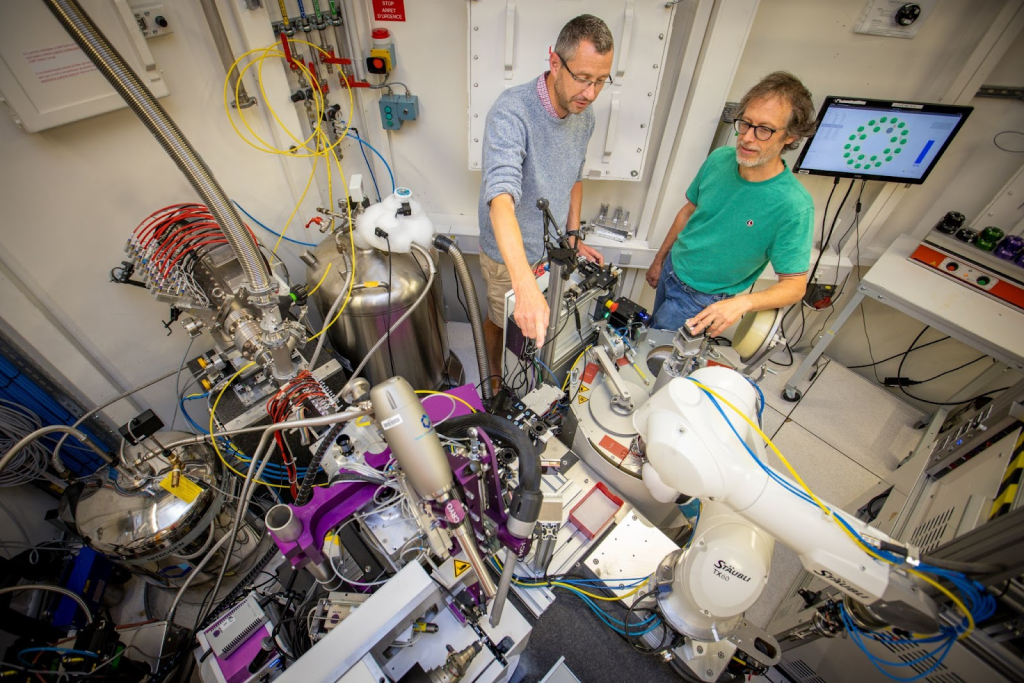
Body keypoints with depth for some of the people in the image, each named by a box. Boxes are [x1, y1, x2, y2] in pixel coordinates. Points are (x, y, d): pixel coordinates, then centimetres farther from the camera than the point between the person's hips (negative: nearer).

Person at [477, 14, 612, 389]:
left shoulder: (585, 116, -7)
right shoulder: (511, 113, -32)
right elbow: (501, 197, -48)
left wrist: (574, 238, 6)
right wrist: (525, 284, -61)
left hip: (553, 247, 6)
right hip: (510, 254, -6)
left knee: (540, 322, 25)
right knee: (501, 319, 18)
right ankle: (495, 372, 49)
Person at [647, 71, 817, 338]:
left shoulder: (793, 206, -27)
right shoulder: (719, 158, -11)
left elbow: (795, 285, -22)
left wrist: (742, 302, -42)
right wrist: (659, 260, 12)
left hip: (700, 300, -6)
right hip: (671, 269, 6)